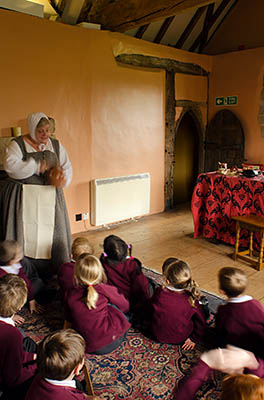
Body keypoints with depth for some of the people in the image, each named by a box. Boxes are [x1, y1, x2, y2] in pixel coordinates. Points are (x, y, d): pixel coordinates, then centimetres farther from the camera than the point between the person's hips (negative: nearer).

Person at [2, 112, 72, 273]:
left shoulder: (56, 145, 11)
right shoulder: (18, 144, -1)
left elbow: (67, 167, 7)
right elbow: (10, 165, -17)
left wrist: (61, 178, -15)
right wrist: (38, 166, -16)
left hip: (49, 197, 3)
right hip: (23, 199, -3)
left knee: (52, 234, 2)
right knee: (24, 236, -4)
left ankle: (59, 274, 12)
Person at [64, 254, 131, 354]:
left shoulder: (70, 295, -1)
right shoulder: (105, 290, -10)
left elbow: (68, 321, 13)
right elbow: (125, 306, 5)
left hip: (87, 347, 3)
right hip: (110, 343, -3)